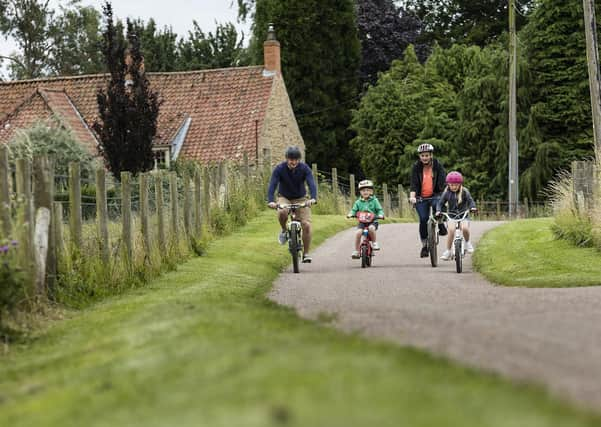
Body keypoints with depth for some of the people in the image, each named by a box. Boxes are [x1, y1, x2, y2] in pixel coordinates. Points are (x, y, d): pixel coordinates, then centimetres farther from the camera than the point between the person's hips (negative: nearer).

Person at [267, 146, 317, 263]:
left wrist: (313, 198, -47)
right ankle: (284, 230, -4)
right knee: (282, 212, -36)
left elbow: (311, 184, -27)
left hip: (300, 199, 1)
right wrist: (270, 201, -44)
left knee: (306, 225, -15)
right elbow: (272, 185, -26)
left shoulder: (304, 168, -16)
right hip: (284, 198, -1)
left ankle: (306, 253, -1)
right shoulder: (279, 169, -18)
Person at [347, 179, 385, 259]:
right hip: (362, 221, 2)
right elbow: (354, 210, 9)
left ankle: (374, 242, -9)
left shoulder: (374, 201, 4)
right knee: (358, 232, -25)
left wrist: (380, 215, -20)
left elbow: (379, 209, 2)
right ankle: (356, 251, -16)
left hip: (373, 221, -2)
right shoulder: (358, 202, 9)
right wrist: (351, 214, -13)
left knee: (371, 228, -36)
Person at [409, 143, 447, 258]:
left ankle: (441, 226, -11)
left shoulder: (438, 165, -3)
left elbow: (442, 183, -10)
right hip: (421, 198, 1)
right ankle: (424, 246, -1)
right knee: (423, 219, -13)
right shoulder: (416, 167, -2)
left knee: (437, 205, -34)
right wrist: (412, 196, -27)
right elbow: (414, 184, -10)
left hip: (435, 195, -1)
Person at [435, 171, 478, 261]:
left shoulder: (464, 192, -3)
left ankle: (467, 242, 1)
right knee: (451, 230, -26)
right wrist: (438, 211, -17)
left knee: (464, 228, -30)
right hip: (451, 215, 1)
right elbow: (440, 203, 2)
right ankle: (448, 251, -17)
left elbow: (470, 201, -4)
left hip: (463, 215, -1)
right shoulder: (446, 193, -1)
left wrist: (472, 207, -26)